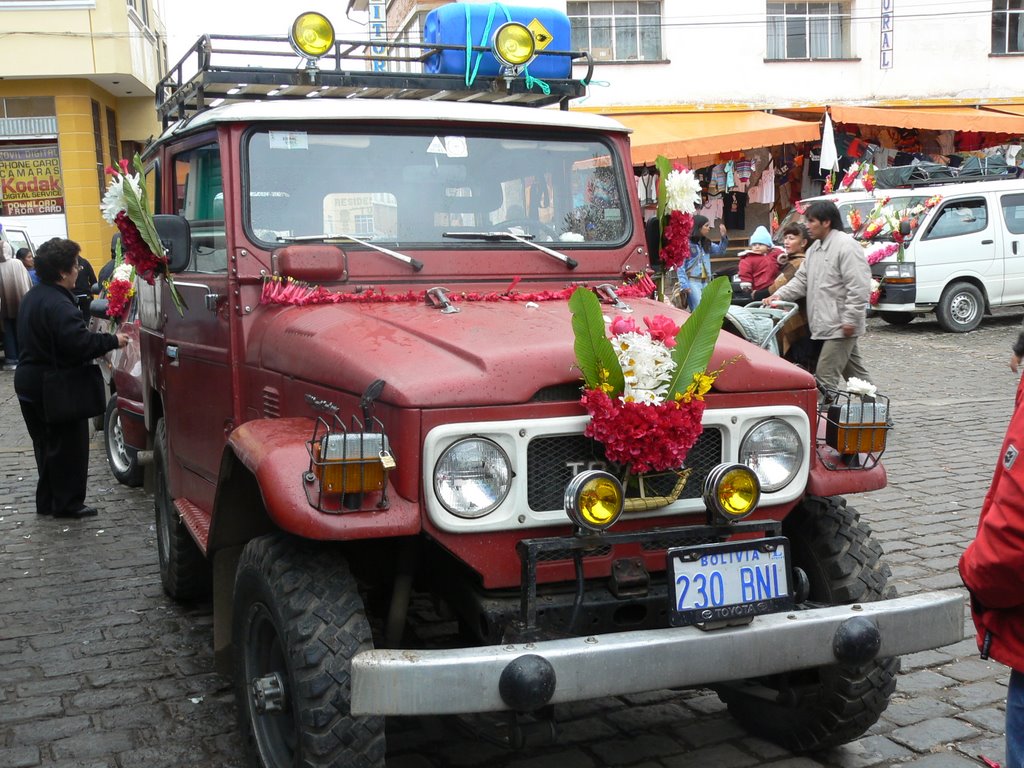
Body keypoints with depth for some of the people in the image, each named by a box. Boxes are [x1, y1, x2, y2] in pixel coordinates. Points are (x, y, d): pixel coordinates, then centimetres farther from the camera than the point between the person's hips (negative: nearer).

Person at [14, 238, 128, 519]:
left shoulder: (33, 298, 11)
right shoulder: (58, 304, -24)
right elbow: (79, 343, -33)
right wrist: (112, 341, -20)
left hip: (28, 381, 10)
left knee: (46, 444, 19)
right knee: (68, 445, 2)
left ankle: (47, 501, 27)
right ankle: (67, 503, 9)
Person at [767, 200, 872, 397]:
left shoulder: (846, 246, -15)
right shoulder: (815, 248, 15)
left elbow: (858, 288, -20)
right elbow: (801, 279, 15)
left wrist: (850, 320, -22)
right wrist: (779, 295, -1)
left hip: (840, 327, -9)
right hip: (826, 325, 9)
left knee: (825, 377, -10)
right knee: (855, 373, 18)